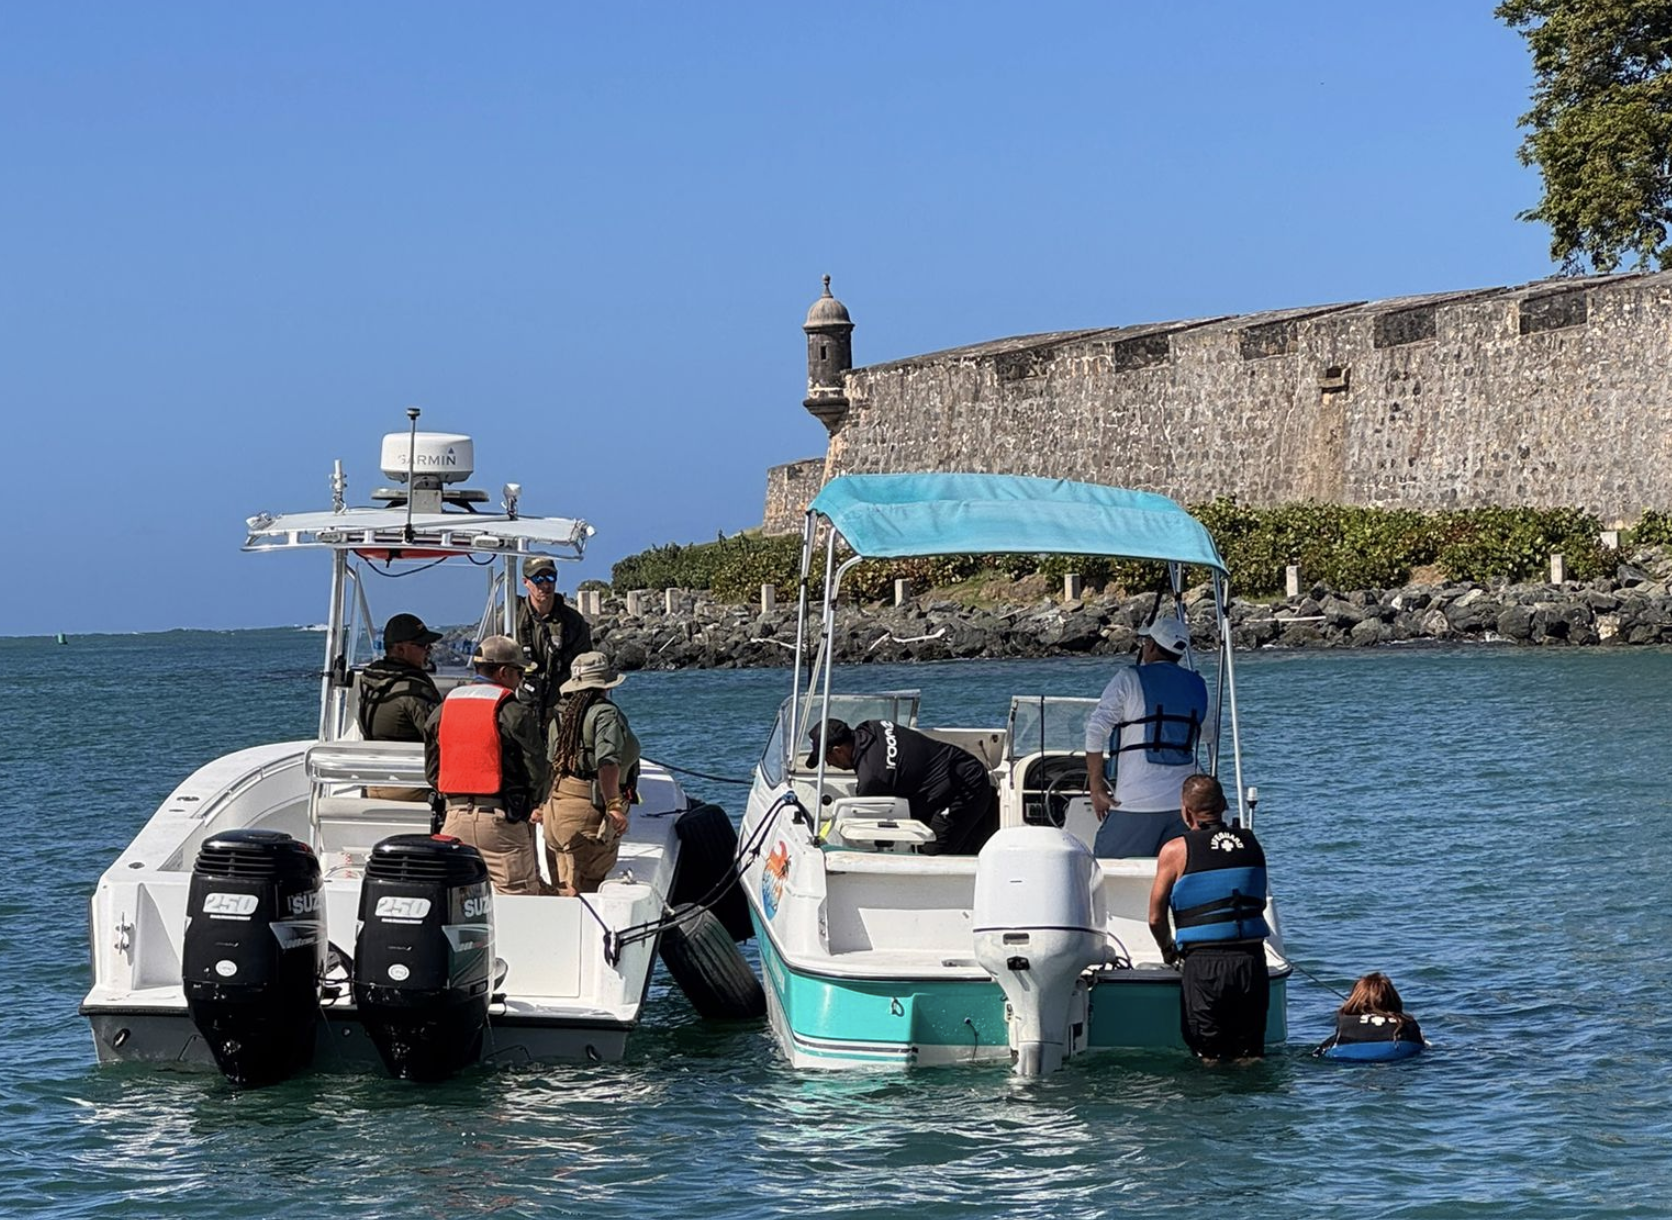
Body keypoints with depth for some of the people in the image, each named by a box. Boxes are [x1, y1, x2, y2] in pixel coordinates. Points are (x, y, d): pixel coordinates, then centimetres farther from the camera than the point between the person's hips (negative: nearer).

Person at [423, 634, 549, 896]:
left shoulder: (442, 710, 11)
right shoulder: (514, 713, -7)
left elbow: (432, 770, 14)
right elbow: (536, 768, -6)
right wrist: (530, 805, 11)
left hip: (455, 816, 5)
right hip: (501, 817, -5)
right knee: (519, 894, -2)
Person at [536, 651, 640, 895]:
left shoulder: (562, 715, 16)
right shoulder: (606, 714, -8)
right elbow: (607, 762, -21)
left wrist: (542, 805, 28)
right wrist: (614, 805, -20)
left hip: (555, 809, 8)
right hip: (587, 813, -8)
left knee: (563, 891, 11)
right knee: (584, 892, -7)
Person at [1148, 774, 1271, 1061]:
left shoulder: (1176, 851, -2)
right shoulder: (1251, 843, 9)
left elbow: (1156, 918, 5)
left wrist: (1168, 950, 25)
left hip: (1204, 964, -3)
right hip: (1251, 960, 3)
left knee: (1209, 1058, 6)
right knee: (1249, 1057, 11)